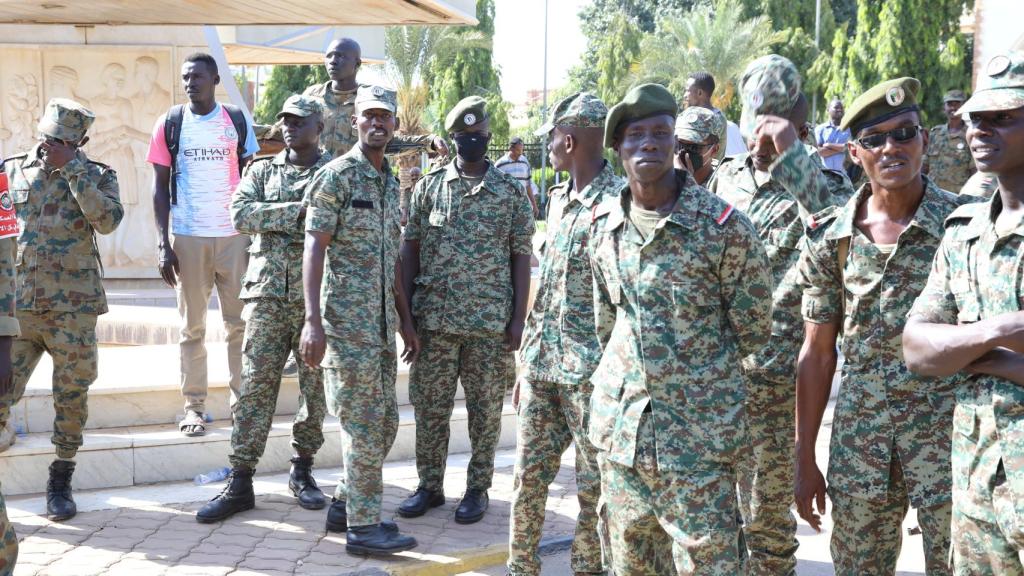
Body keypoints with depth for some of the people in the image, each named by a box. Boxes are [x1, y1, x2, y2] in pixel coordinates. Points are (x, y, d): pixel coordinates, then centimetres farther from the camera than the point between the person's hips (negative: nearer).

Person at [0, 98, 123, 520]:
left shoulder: (97, 176, 4)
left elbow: (107, 220, -15)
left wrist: (71, 168, -15)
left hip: (73, 306, -1)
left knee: (72, 397, 6)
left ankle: (60, 484, 20)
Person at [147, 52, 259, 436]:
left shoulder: (238, 121, 4)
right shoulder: (170, 124, 3)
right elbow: (160, 188, 4)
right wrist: (163, 244, -4)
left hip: (234, 236, 0)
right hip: (187, 238, 0)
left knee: (239, 323, 4)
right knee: (192, 327, 5)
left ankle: (242, 401, 14)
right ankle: (194, 407, 12)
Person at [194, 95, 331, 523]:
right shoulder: (262, 171, 12)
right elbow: (240, 214, -4)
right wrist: (297, 211, -12)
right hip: (268, 294, 1)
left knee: (316, 386, 5)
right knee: (256, 386, -2)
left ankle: (302, 470, 22)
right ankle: (240, 483, 2)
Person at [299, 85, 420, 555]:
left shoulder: (391, 182, 15)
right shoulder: (335, 176, -8)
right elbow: (313, 249, -13)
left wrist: (405, 320, 17)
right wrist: (313, 321, -21)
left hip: (382, 324, 8)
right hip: (347, 321, -8)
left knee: (384, 423, 12)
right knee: (365, 426, -5)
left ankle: (344, 506, 24)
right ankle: (363, 525, 5)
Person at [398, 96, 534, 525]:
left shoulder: (512, 192, 1)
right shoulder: (428, 186, 5)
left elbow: (521, 257, 2)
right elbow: (410, 248, 6)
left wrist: (518, 318, -3)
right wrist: (406, 309, 0)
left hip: (491, 322, -1)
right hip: (434, 319, 2)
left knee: (485, 409, 6)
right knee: (429, 407, 8)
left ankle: (478, 489, 20)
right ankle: (429, 485, 22)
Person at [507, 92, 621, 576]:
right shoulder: (559, 199, 12)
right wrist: (527, 362, 17)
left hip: (590, 372, -8)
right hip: (542, 367, 8)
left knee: (594, 487, 5)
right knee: (527, 479, 13)